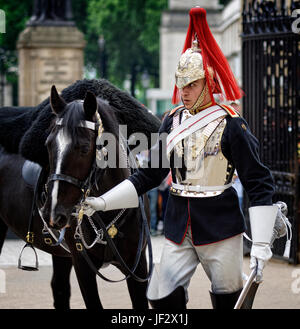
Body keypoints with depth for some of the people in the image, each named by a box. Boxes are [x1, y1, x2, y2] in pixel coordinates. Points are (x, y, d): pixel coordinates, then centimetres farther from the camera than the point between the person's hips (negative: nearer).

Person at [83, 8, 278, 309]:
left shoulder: (230, 125, -10)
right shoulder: (173, 121, 6)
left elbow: (259, 185, -11)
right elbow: (149, 175, 11)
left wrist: (261, 244, -17)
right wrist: (103, 202, 1)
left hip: (220, 226, -5)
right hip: (179, 228, 5)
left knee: (228, 299, 5)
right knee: (161, 297, -3)